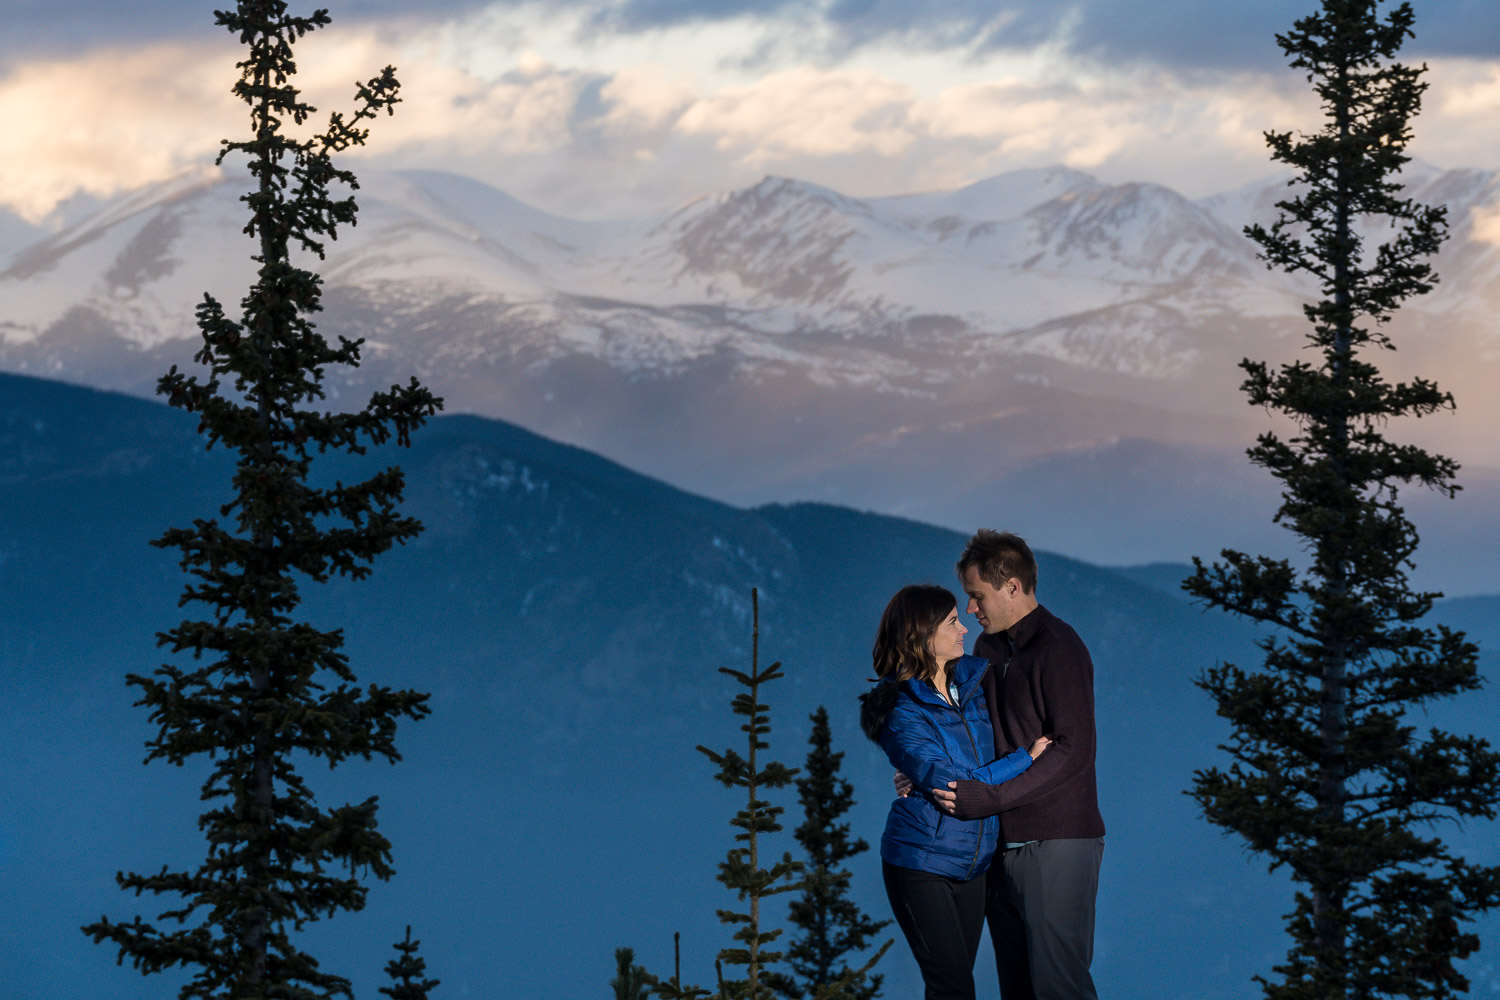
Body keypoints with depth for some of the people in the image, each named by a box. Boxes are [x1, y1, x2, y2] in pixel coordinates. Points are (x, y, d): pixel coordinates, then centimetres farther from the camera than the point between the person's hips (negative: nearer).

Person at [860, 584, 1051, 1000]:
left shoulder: (973, 680, 5)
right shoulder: (900, 713, -15)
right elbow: (953, 783, -21)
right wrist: (1026, 758, -15)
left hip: (972, 864, 7)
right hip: (921, 865, -7)